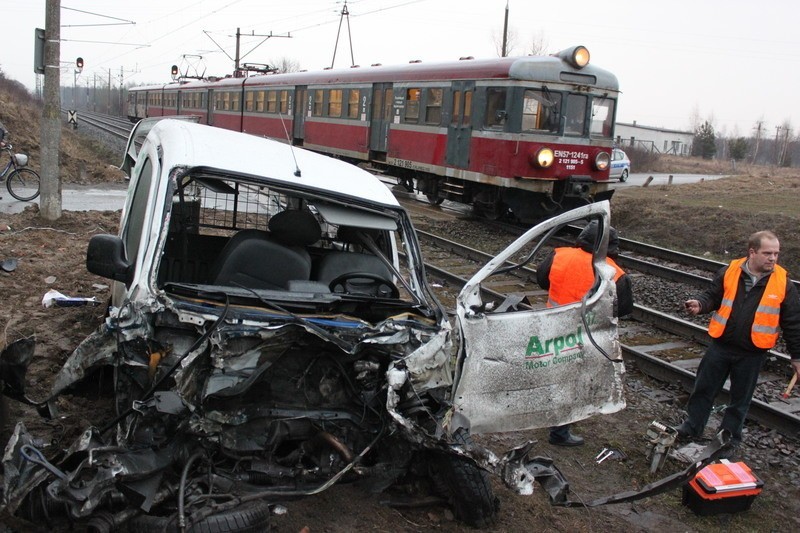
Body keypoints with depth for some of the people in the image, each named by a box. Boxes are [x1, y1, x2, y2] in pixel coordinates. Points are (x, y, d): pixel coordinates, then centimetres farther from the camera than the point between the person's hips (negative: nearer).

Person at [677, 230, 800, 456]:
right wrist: (700, 304, -20)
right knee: (704, 389, 12)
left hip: (752, 353, -1)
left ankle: (729, 438, 32)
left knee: (740, 399, 14)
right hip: (721, 346, 1)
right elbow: (712, 296, 4)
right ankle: (692, 427, 31)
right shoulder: (729, 272, -7)